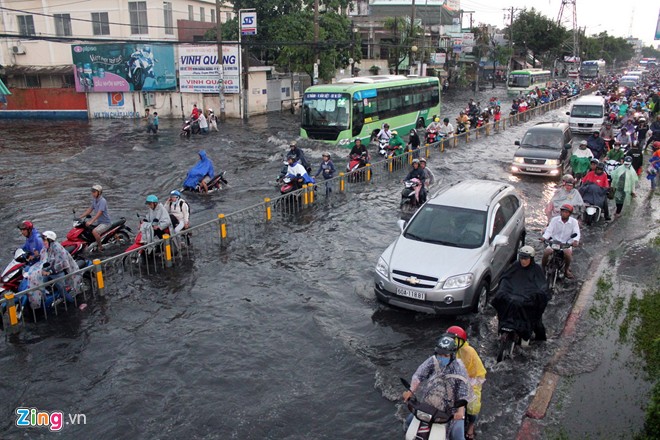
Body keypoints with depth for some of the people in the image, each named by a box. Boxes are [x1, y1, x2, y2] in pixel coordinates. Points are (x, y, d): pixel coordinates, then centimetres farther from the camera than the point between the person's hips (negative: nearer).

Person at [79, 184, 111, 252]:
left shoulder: (102, 201, -21)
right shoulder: (94, 200, 8)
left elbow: (99, 213, -29)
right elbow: (90, 209, 13)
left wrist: (91, 222, -37)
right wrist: (80, 217, 7)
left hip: (105, 222, -10)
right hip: (98, 221, 10)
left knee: (94, 231, -30)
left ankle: (100, 247, -13)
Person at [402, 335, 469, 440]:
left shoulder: (458, 368, -18)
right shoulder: (432, 361, -9)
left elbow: (464, 389, -23)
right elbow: (419, 375, -14)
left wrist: (460, 411, -35)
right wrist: (410, 391, -28)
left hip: (451, 408, -3)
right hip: (429, 403, 4)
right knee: (410, 422, 9)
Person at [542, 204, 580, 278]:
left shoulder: (574, 221, -2)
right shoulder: (555, 220, -2)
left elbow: (577, 233, -9)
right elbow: (549, 231, -7)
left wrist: (575, 240, -31)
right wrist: (544, 238, -27)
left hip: (566, 243, 0)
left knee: (568, 253, -30)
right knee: (546, 252, -26)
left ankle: (566, 269, -1)